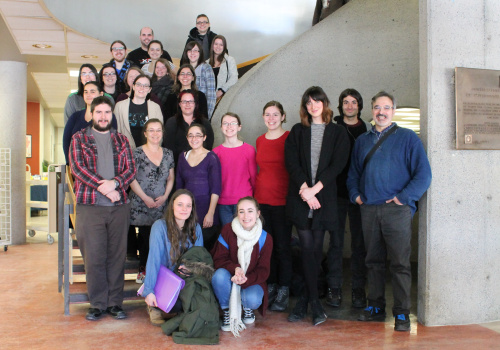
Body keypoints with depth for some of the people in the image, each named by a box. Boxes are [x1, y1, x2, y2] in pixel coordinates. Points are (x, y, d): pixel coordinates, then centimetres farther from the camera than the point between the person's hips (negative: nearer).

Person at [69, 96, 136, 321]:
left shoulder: (121, 140, 15)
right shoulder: (79, 138, 8)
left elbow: (131, 169, 6)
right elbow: (77, 167, -5)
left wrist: (114, 183, -14)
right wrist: (102, 187, -14)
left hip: (119, 206, 2)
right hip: (90, 206, -2)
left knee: (117, 256, 4)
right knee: (94, 256, 0)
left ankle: (115, 303, 13)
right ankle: (97, 304, 11)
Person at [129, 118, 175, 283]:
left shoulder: (168, 154, 11)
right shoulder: (137, 153, -1)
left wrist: (165, 196, 0)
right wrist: (145, 198, -9)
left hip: (161, 206, 3)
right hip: (141, 205, -3)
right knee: (146, 237, -4)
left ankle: (144, 270, 12)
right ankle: (144, 270, 13)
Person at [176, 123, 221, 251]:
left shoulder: (211, 158, -4)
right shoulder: (183, 156, 12)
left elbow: (215, 189, -8)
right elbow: (179, 184, 16)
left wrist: (210, 213, -15)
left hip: (205, 208, -4)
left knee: (206, 248, -2)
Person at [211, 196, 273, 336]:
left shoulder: (265, 238, -8)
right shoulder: (228, 230, -11)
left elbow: (263, 271, -7)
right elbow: (219, 259, -9)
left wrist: (246, 279, -28)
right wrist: (235, 268, -31)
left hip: (251, 281, 0)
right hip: (229, 280, 0)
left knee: (252, 300, -32)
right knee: (219, 275, -34)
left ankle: (248, 309, 10)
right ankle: (227, 311, -6)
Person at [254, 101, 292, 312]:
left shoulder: (290, 138, -5)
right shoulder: (260, 140, 12)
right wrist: (256, 190, 15)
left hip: (282, 200, -5)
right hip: (261, 199, 5)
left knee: (282, 246, 2)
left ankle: (283, 291, 13)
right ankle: (270, 286, 24)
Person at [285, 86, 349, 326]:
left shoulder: (338, 132, 9)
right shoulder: (297, 131, 12)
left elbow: (337, 164, -2)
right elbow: (291, 161, 1)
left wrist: (314, 189, -12)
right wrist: (304, 188, -13)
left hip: (324, 198, 0)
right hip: (300, 196, 0)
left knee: (316, 247, 2)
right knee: (307, 247, -5)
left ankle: (304, 300, 13)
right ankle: (315, 304, 2)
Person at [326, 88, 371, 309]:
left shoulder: (368, 129, 9)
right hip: (336, 192, -1)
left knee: (359, 242, 6)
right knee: (336, 242, 3)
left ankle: (358, 289, 15)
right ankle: (334, 287, 12)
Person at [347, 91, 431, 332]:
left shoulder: (408, 138, 3)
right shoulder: (362, 141, 17)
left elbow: (423, 174, -3)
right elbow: (353, 173, 23)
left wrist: (403, 197, -11)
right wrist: (355, 194, 6)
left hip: (396, 210, -4)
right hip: (368, 210, 4)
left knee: (400, 263, -3)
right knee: (373, 261, 10)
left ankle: (401, 313, 6)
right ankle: (375, 307, 21)